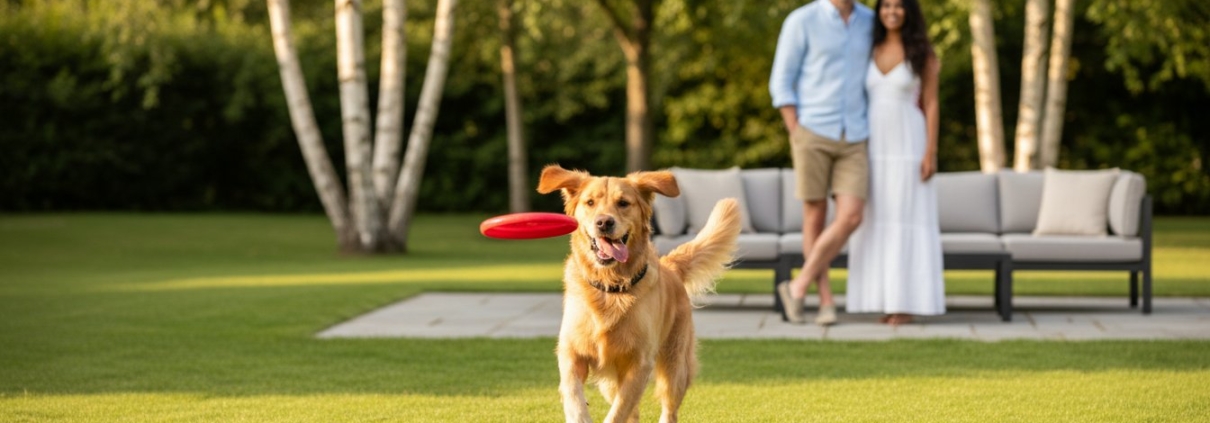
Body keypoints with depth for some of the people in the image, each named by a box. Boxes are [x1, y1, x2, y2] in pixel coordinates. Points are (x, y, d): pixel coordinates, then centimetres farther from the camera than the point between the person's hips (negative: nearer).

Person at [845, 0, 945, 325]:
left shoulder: (923, 53, -3)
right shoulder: (870, 50, 10)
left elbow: (931, 105, -5)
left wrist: (931, 153, -12)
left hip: (908, 146, -5)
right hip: (875, 147, 5)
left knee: (908, 222, -4)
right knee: (878, 224, 3)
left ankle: (908, 303, 0)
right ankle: (890, 302, 9)